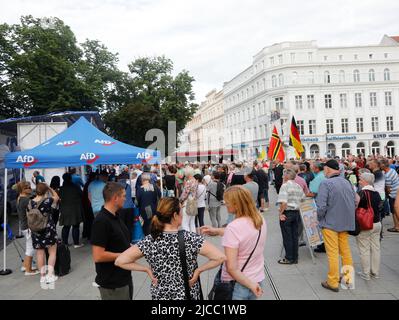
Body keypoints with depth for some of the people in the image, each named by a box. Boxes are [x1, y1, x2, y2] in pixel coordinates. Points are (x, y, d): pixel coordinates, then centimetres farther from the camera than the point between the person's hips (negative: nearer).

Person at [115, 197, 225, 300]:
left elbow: (120, 261, -13)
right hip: (188, 295, -2)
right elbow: (220, 257, -25)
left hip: (159, 295, 2)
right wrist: (198, 270, -13)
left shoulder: (149, 241, -15)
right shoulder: (191, 239, -21)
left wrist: (147, 269, -7)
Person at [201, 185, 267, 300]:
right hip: (258, 280, 6)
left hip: (237, 284, -6)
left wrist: (250, 285, -14)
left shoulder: (233, 227, -25)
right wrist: (216, 231, 3)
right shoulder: (260, 219, -6)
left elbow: (231, 268, -26)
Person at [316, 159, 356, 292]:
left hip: (330, 223, -6)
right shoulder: (347, 182, 2)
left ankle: (333, 282, 11)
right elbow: (354, 202, 9)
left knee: (333, 253, 2)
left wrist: (320, 219, -4)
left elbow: (321, 206, -21)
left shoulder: (325, 183, -18)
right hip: (346, 223, 6)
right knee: (345, 250, 18)